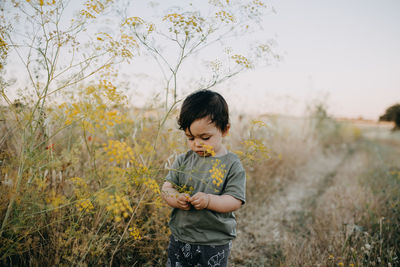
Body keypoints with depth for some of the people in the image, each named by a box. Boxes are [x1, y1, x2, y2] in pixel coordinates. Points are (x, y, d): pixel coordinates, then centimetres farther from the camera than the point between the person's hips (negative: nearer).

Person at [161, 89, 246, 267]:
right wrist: (176, 199, -20)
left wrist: (208, 200, -28)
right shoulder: (183, 160, 1)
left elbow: (235, 201, -13)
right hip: (180, 238, 4)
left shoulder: (231, 164, -10)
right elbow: (167, 188, 2)